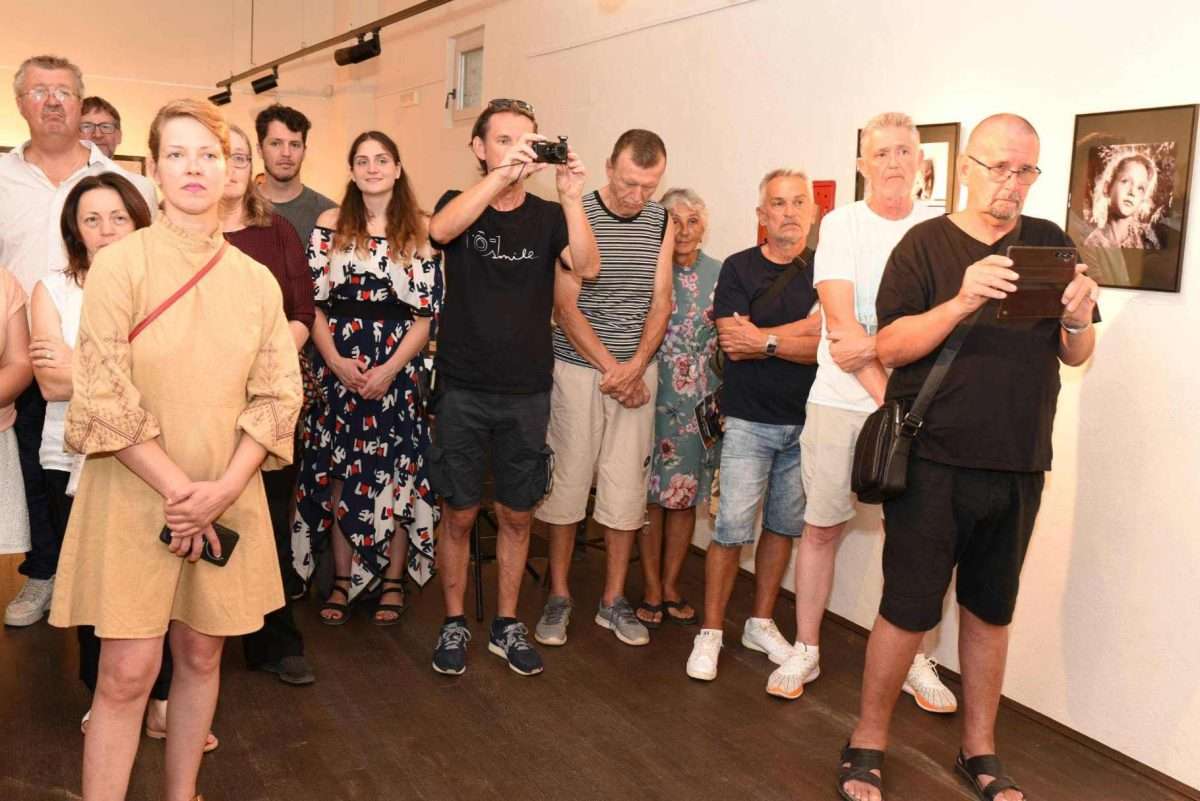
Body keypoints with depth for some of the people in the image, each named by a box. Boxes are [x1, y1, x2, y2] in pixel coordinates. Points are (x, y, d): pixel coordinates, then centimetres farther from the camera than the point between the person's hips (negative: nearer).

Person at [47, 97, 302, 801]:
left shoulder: (256, 280, 5)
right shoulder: (119, 264, -5)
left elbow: (278, 396, 2)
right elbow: (104, 396, -10)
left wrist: (223, 489, -10)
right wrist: (177, 489, -14)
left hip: (228, 499, 3)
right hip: (134, 497, -3)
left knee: (201, 654, 12)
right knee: (128, 671, -2)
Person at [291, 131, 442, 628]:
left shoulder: (420, 230, 1)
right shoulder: (330, 224, 5)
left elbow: (427, 313, -2)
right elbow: (312, 302, 2)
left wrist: (389, 369, -11)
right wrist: (335, 361, -10)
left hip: (396, 368, -1)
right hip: (336, 366, 2)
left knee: (394, 474, 3)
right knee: (337, 476, 6)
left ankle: (394, 581, 17)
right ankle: (342, 580, 19)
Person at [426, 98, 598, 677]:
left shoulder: (547, 217, 5)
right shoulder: (460, 205, 1)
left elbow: (587, 267, -14)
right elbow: (440, 229, -24)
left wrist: (570, 196, -26)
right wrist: (503, 172, -34)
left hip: (527, 392, 2)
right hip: (463, 389, -1)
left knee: (516, 515, 11)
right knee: (459, 514, 7)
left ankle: (506, 625, 26)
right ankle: (454, 623, 24)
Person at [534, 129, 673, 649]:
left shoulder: (661, 222, 6)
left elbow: (661, 301, 5)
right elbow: (566, 306, -9)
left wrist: (635, 367, -10)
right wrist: (611, 369, -12)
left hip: (637, 373, 4)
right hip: (578, 368, -3)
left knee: (627, 488, 6)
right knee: (567, 483, 3)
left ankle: (613, 601, 20)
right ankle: (558, 596, 18)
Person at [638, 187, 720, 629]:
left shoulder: (719, 275, 5)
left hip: (700, 403, 3)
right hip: (652, 396, -2)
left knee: (685, 494, 10)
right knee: (651, 493, 3)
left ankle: (671, 585, 24)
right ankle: (652, 589, 17)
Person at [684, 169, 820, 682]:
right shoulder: (739, 268, 0)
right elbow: (733, 344, -12)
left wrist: (765, 339, -13)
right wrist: (805, 329, -11)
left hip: (805, 422, 3)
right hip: (750, 420, -2)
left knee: (784, 526, 11)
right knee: (732, 528, -6)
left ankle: (761, 624, 26)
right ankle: (711, 632, 7)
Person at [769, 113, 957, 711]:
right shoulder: (840, 225, 2)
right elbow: (840, 320, -8)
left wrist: (870, 347, -17)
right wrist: (885, 394, -13)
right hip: (840, 400, -1)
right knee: (822, 526, 5)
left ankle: (915, 661, 20)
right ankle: (805, 650, 20)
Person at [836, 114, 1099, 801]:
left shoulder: (1051, 243, 7)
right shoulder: (927, 243, -3)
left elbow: (1076, 356, 7)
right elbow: (891, 347, -11)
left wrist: (1078, 319, -15)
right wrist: (961, 302, -26)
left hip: (1019, 467, 4)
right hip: (935, 463, -3)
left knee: (991, 611, 13)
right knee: (910, 609, 0)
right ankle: (868, 746, 17)